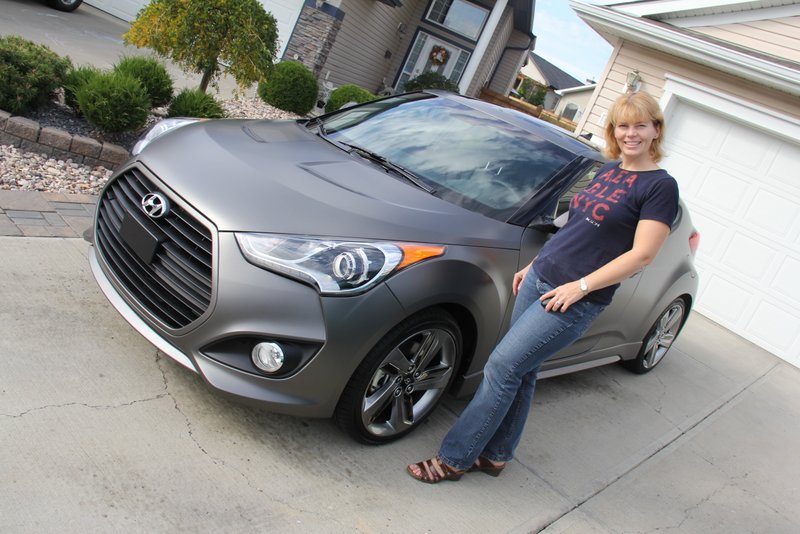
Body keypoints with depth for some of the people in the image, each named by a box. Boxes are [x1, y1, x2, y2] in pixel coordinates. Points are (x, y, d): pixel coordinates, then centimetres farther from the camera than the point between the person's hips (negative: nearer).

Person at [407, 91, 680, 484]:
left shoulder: (660, 186, -9)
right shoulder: (608, 170, 13)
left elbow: (642, 254, -15)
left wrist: (581, 286, -17)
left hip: (576, 299, -7)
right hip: (540, 278, 7)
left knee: (502, 367, -7)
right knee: (521, 372, 12)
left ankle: (453, 458, 6)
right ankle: (495, 456, 28)